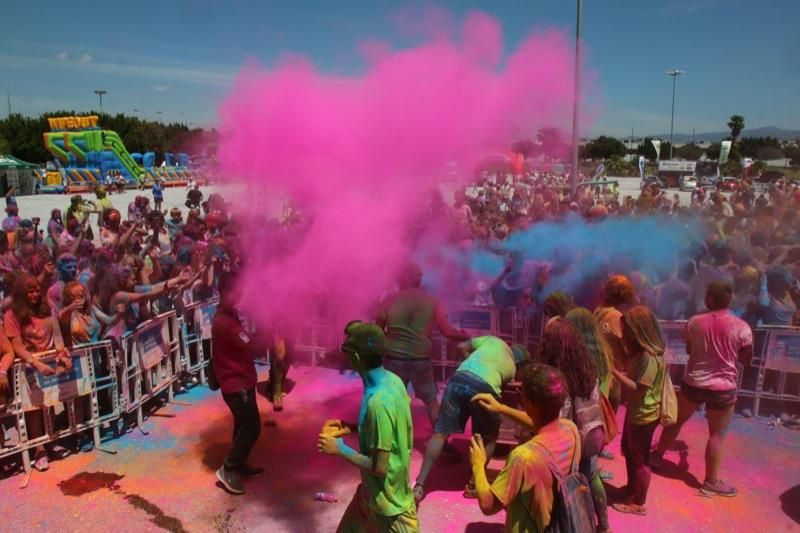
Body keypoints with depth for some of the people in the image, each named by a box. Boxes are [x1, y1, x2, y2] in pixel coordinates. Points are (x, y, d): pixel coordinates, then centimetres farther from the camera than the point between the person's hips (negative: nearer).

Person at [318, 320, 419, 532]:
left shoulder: (379, 401, -33)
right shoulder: (392, 380, -7)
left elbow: (379, 467, -27)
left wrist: (340, 448, -16)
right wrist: (352, 428, 2)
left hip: (387, 500, -8)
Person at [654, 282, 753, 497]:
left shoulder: (694, 322, -6)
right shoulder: (741, 327, -13)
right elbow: (746, 359, -1)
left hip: (693, 383, 3)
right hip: (723, 387, -2)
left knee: (676, 420, 20)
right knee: (717, 435, 7)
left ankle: (657, 454, 37)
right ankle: (711, 482, 15)